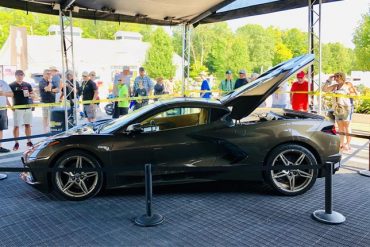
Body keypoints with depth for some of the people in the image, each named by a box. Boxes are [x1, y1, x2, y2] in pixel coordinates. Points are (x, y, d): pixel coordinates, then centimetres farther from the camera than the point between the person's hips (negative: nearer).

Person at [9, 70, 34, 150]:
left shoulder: (27, 85, 10)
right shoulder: (11, 85, -1)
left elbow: (32, 94, 14)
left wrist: (29, 95, -8)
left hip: (27, 107, 3)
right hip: (17, 108, -3)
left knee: (28, 125, 8)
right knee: (16, 126, -1)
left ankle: (29, 141, 16)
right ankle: (16, 143, 5)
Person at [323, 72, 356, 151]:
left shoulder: (348, 84, 7)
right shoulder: (335, 86, 17)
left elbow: (355, 94, 7)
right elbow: (324, 89, 14)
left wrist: (348, 94, -11)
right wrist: (329, 80, 11)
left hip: (346, 107, -5)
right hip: (337, 108, 5)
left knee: (346, 126, -5)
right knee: (340, 127, 5)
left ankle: (348, 144, -2)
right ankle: (341, 143, 10)